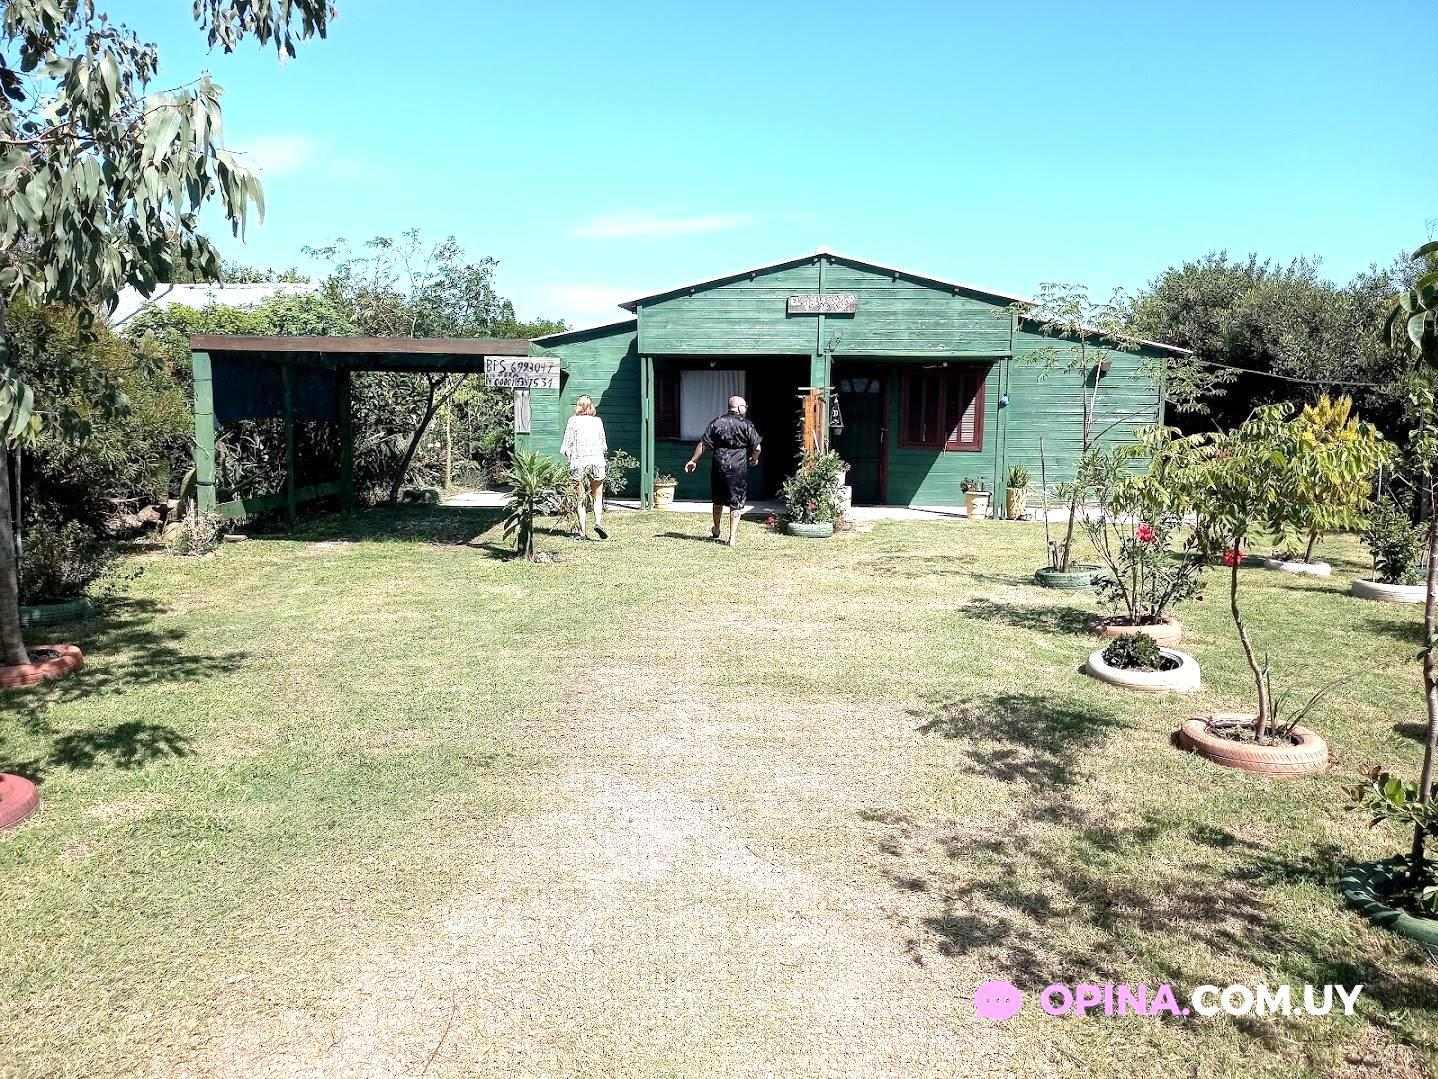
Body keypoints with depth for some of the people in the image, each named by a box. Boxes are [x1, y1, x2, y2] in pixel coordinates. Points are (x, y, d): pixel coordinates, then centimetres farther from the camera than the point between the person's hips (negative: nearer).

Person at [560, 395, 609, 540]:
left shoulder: (573, 421, 3)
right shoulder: (598, 421, 9)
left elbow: (566, 445, 1)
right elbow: (604, 446, 12)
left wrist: (570, 458, 16)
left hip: (579, 462, -1)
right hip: (597, 460, 1)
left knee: (581, 499, 6)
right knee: (597, 497, 12)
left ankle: (582, 532, 2)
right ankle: (598, 522, -10)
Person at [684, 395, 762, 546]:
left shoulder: (716, 422, 2)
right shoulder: (746, 425, -5)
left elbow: (703, 444, 1)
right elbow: (756, 447, -5)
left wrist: (693, 460, 11)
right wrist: (754, 459, 16)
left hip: (719, 467, 3)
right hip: (738, 469, -3)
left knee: (718, 501, 20)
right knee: (736, 504, 4)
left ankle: (716, 531, 37)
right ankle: (733, 538, 1)